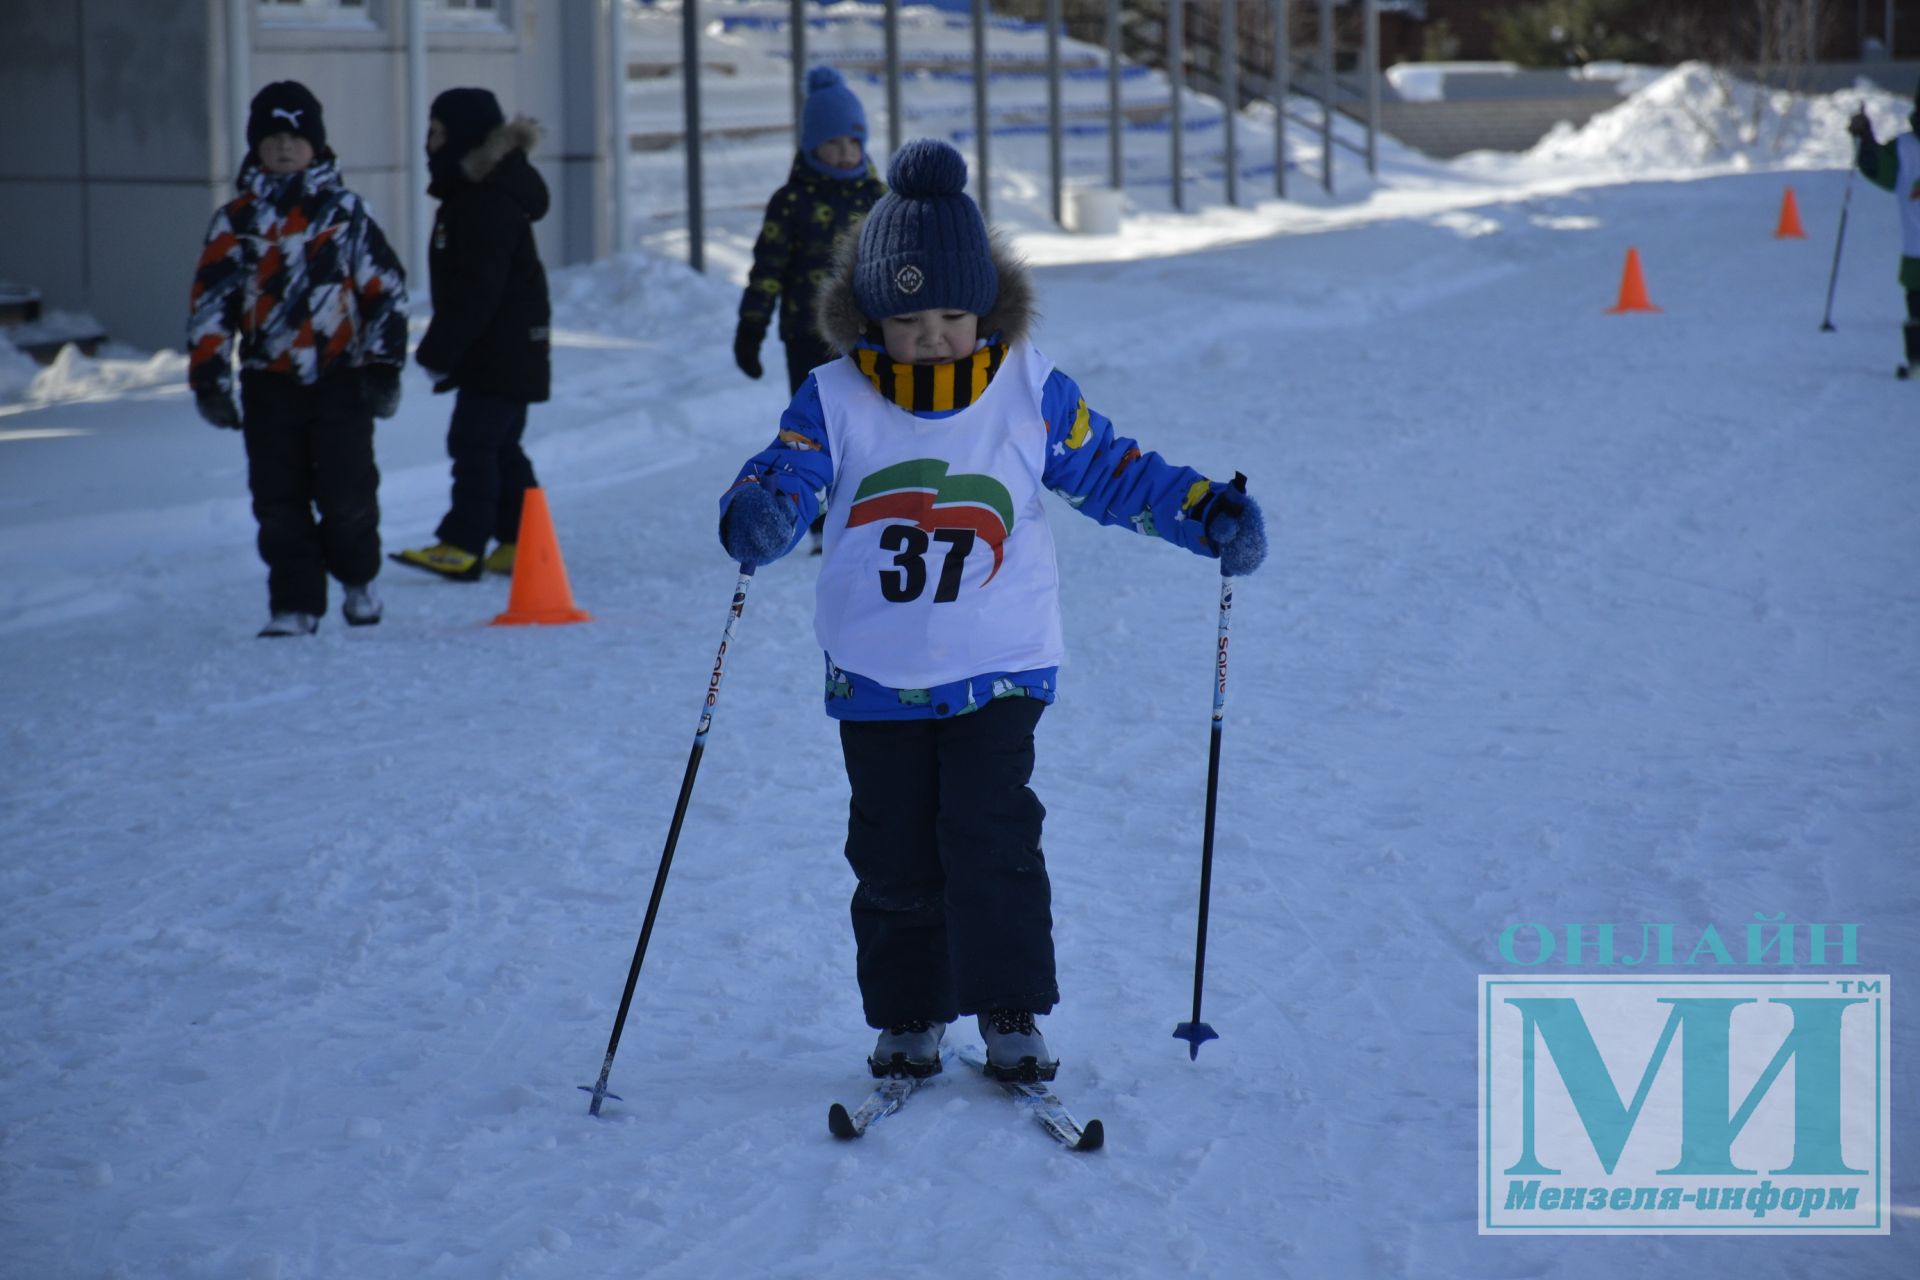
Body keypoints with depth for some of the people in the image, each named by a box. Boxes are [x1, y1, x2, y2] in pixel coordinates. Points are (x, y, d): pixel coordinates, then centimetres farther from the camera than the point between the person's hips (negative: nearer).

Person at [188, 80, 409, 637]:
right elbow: (211, 299, 7)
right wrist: (209, 375, 0)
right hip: (268, 383, 2)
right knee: (279, 501, 0)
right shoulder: (236, 221, 8)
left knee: (347, 496, -5)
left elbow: (385, 289, 4)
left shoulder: (345, 211, 4)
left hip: (340, 379, -2)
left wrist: (384, 365, -1)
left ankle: (358, 579, 21)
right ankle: (294, 605, 7)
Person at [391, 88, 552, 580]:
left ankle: (464, 546, -10)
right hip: (508, 349, 11)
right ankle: (519, 543, 16)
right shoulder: (472, 192, 15)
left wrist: (438, 350, -20)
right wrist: (443, 348, 18)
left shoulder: (487, 202, -19)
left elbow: (477, 290, -22)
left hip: (500, 350, -11)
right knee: (500, 446, 13)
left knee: (474, 441, -10)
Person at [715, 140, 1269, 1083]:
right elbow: (788, 473, -14)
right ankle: (907, 1020, 21)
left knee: (990, 840, -9)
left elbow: (1111, 473, 6)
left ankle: (1011, 1018, 2)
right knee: (894, 855, 6)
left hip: (998, 670, -1)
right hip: (875, 677, 1)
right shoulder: (837, 401, -4)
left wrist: (1209, 514, -6)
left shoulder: (1030, 392, -2)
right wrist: (758, 516, -38)